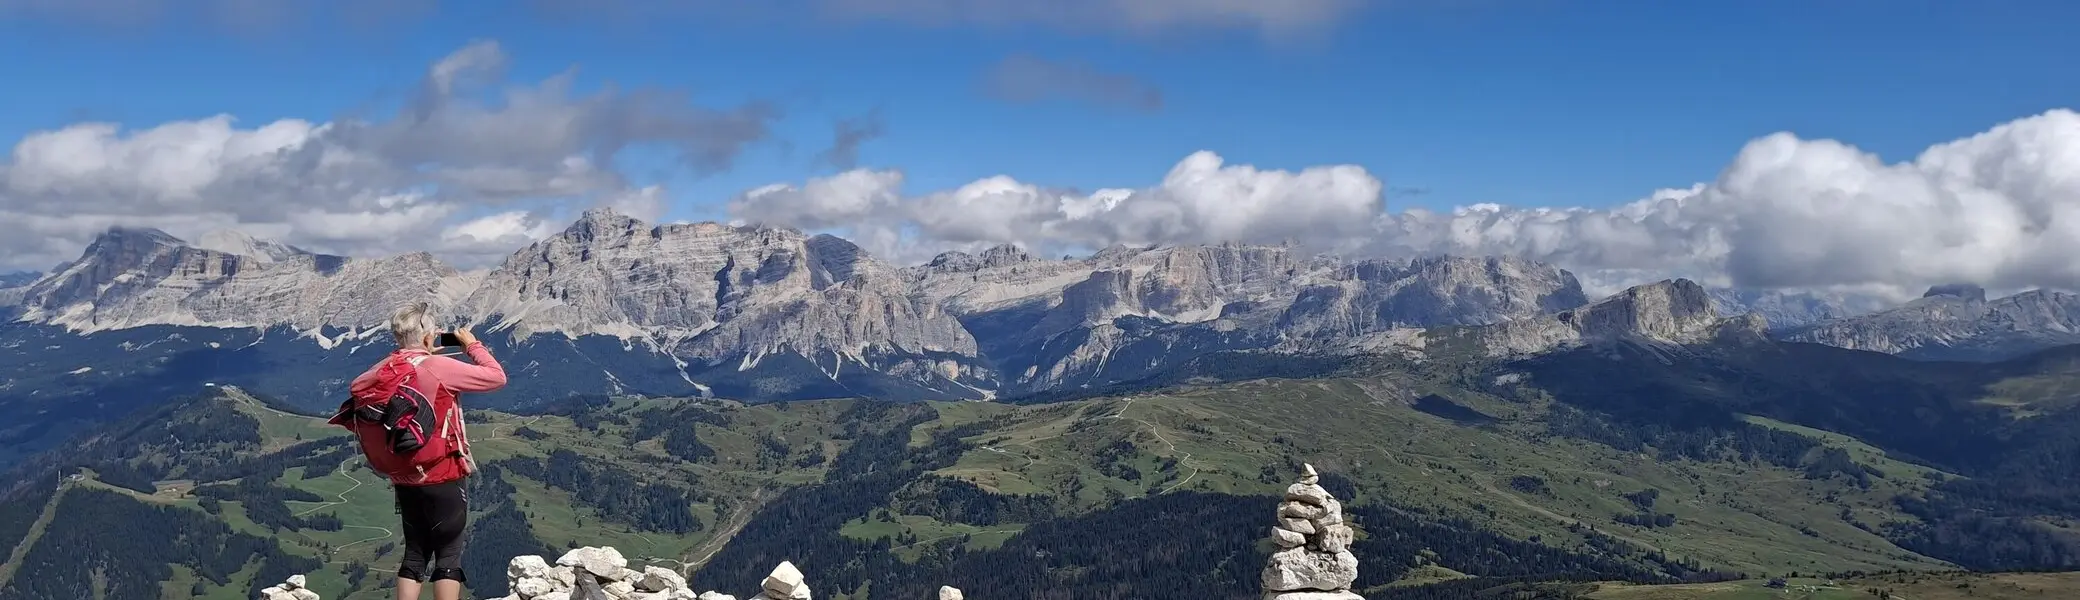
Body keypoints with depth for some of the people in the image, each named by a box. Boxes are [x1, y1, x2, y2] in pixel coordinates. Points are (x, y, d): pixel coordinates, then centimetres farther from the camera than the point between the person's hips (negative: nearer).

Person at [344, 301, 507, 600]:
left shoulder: (382, 371, 1)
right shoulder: (439, 367, -17)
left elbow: (357, 388, 24)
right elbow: (496, 377, -13)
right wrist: (473, 345, 5)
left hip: (404, 479, 6)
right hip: (443, 478, -6)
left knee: (415, 552, 17)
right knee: (449, 554, 2)